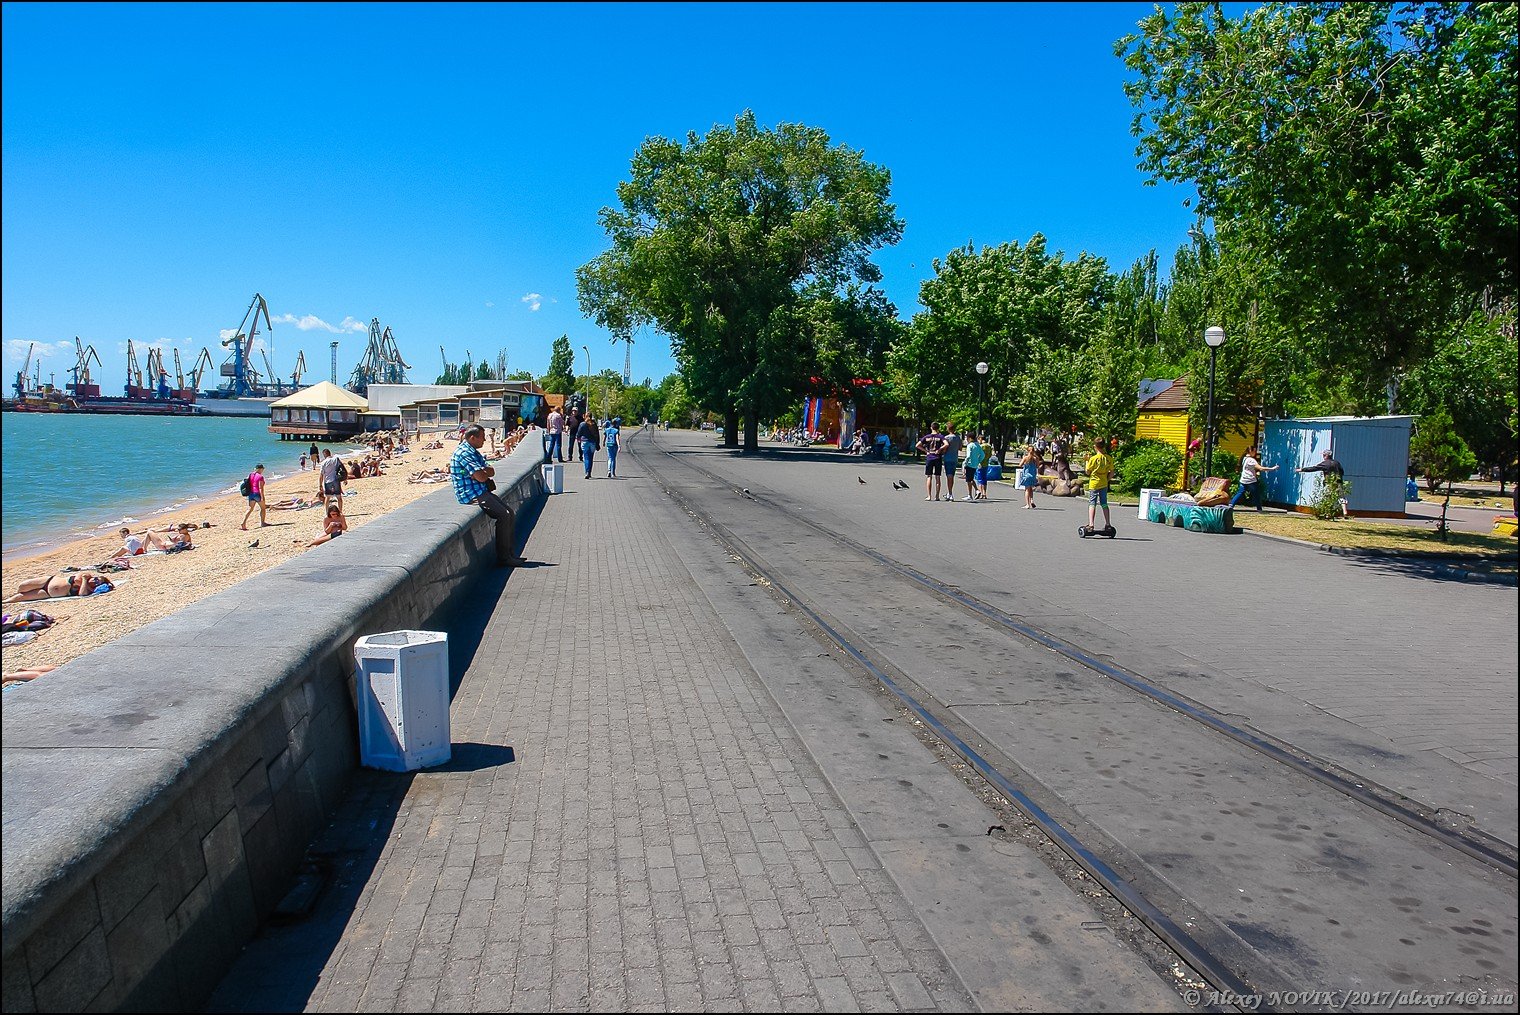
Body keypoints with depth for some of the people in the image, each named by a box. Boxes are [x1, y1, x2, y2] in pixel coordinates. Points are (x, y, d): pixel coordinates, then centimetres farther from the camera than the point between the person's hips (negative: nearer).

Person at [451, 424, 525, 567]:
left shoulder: (473, 452, 18)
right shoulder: (464, 452, -15)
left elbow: (492, 472, 12)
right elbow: (481, 477, -22)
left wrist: (484, 471, -10)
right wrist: (486, 471, 1)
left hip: (482, 492, 10)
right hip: (471, 495, -10)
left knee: (511, 516, 4)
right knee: (504, 516, -19)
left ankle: (511, 554, 7)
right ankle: (503, 558, -14)